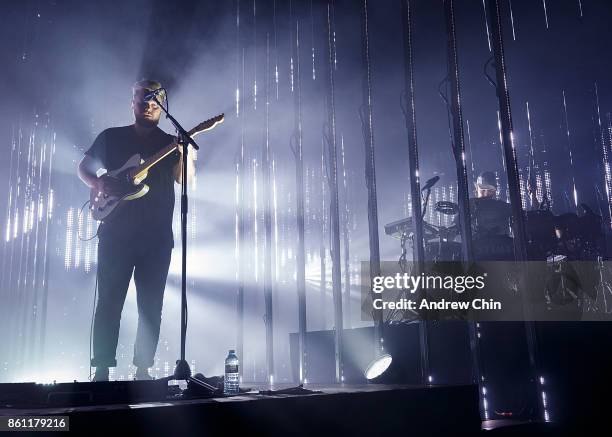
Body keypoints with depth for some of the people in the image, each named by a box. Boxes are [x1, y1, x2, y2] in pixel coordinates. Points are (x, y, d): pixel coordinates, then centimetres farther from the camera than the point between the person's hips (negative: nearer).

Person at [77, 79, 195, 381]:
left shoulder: (170, 143, 11)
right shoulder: (111, 137, 12)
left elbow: (185, 178, -4)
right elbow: (83, 167, 16)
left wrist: (185, 152, -22)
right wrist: (100, 184, -4)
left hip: (157, 237, 1)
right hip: (116, 234, -1)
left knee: (151, 306, 2)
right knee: (109, 301, -2)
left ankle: (143, 369, 10)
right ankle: (101, 370, 3)